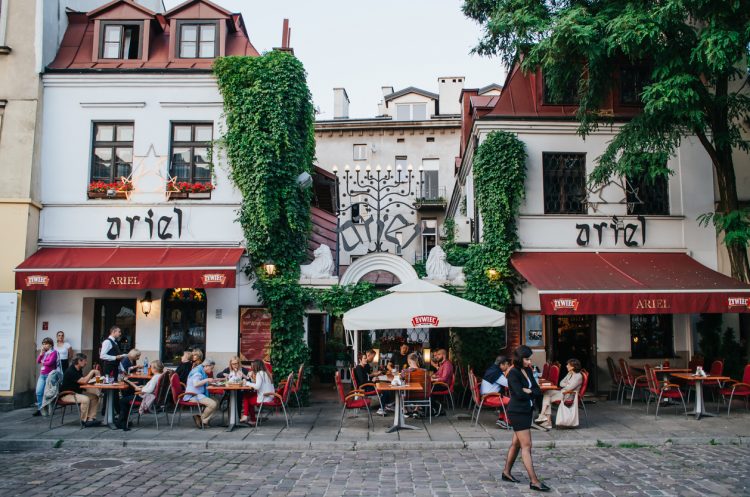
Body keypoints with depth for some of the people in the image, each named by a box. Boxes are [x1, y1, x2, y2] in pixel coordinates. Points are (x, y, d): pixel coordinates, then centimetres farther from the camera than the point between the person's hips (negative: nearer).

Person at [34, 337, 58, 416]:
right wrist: (41, 353, 1)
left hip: (49, 375, -7)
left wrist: (43, 363, 1)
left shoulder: (53, 352, -7)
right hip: (42, 375, 7)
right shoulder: (44, 352, 14)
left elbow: (50, 362, -17)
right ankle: (40, 409, 10)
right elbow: (38, 361, 10)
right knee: (39, 392, 2)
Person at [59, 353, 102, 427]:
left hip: (76, 393, 10)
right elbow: (84, 381, -28)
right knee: (85, 399, -31)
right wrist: (92, 372, -17)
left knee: (94, 397, -5)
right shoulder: (70, 371, -22)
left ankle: (91, 419, -7)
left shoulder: (79, 370, 9)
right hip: (66, 395, -10)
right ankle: (84, 421, -15)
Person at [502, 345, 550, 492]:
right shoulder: (513, 373, -15)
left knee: (516, 443, 16)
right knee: (526, 446, -8)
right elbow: (520, 394, -22)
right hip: (517, 412, -8)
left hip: (527, 411, 8)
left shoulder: (528, 371, 8)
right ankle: (534, 481, -6)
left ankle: (506, 472, 29)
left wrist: (528, 391, -14)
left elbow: (538, 392, 4)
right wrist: (532, 392, -4)